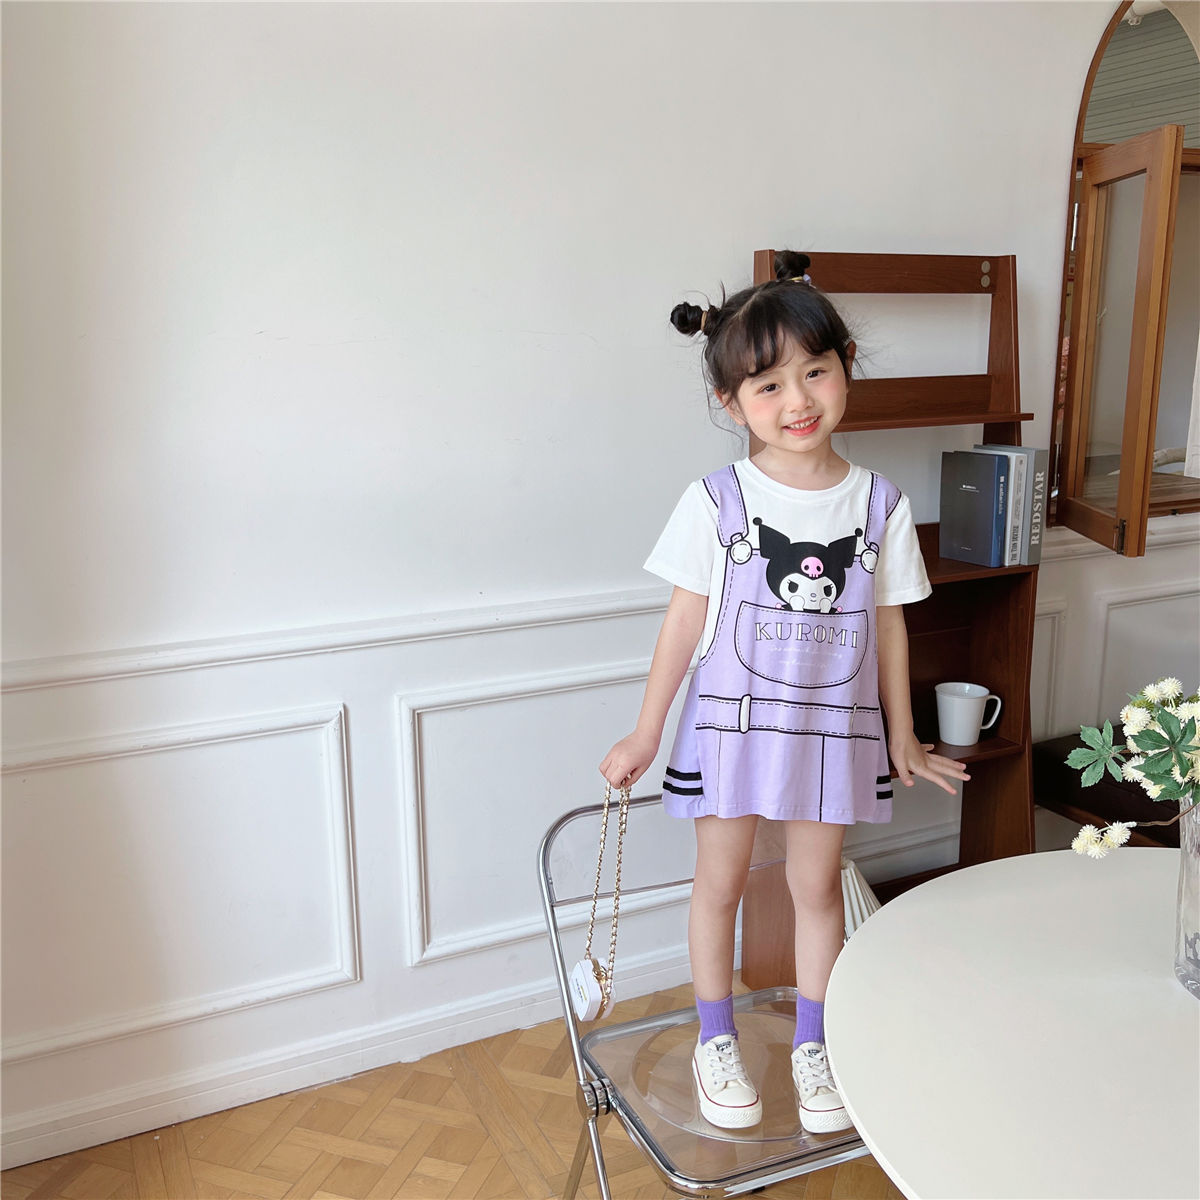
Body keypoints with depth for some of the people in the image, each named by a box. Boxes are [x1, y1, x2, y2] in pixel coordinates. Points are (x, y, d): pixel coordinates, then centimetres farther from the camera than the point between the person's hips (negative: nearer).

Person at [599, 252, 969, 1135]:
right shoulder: (716, 503, -12)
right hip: (731, 723, -1)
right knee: (720, 883, 13)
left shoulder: (879, 503, -5)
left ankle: (813, 1046, 36)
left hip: (834, 727, 2)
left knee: (818, 887, 15)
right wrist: (645, 736, -1)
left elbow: (888, 624, 3)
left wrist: (902, 736, 10)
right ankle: (717, 1043, 35)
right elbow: (685, 621, -6)